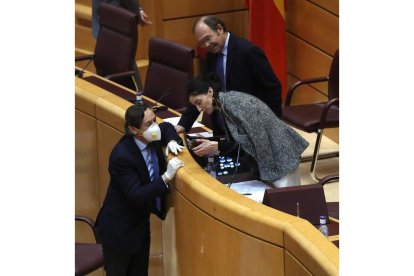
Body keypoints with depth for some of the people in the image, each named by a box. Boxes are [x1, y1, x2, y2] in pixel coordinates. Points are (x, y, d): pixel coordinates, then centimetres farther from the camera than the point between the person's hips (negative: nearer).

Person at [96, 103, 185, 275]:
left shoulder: (150, 139, -7)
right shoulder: (122, 156, -29)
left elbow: (167, 127, 16)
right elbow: (136, 196, -31)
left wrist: (172, 141, -6)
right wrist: (167, 177, -34)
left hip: (141, 222, 8)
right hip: (119, 229, -8)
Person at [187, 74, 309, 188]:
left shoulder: (233, 101, -20)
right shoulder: (221, 108, 8)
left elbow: (256, 138, -23)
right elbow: (237, 141, 7)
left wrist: (217, 147, -20)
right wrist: (211, 146, -7)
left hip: (280, 154, -9)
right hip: (264, 158, 9)